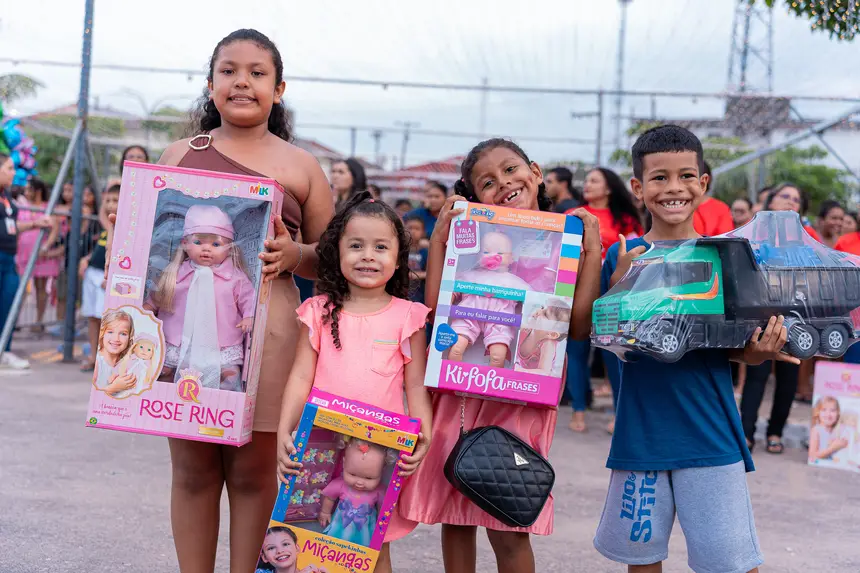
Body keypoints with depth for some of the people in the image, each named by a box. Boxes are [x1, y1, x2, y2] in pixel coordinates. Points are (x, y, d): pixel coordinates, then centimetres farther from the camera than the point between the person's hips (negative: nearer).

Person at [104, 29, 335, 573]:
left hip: (264, 324, -1)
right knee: (192, 466, 5)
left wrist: (292, 254, -8)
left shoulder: (300, 166, 10)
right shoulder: (179, 154, 15)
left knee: (253, 469, 2)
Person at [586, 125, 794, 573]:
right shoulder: (623, 256, 1)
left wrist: (758, 352, -17)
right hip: (640, 430, 1)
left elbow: (733, 346, 4)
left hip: (709, 431, -1)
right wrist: (618, 284, -16)